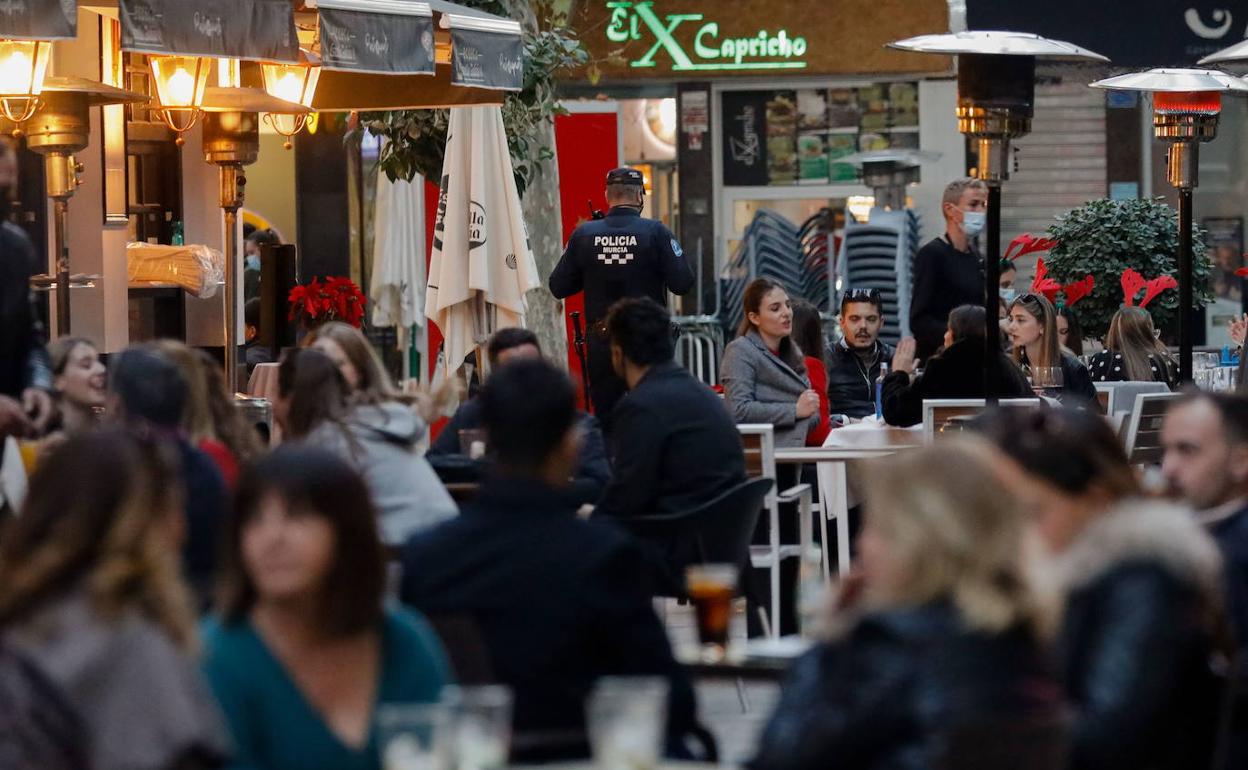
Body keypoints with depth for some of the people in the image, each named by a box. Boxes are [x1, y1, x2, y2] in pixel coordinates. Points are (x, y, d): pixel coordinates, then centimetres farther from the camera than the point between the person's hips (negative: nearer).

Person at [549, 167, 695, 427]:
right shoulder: (655, 232, -10)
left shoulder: (583, 234, -2)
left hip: (601, 342, 2)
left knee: (605, 418, 9)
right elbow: (683, 284, -12)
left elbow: (558, 287, 1)